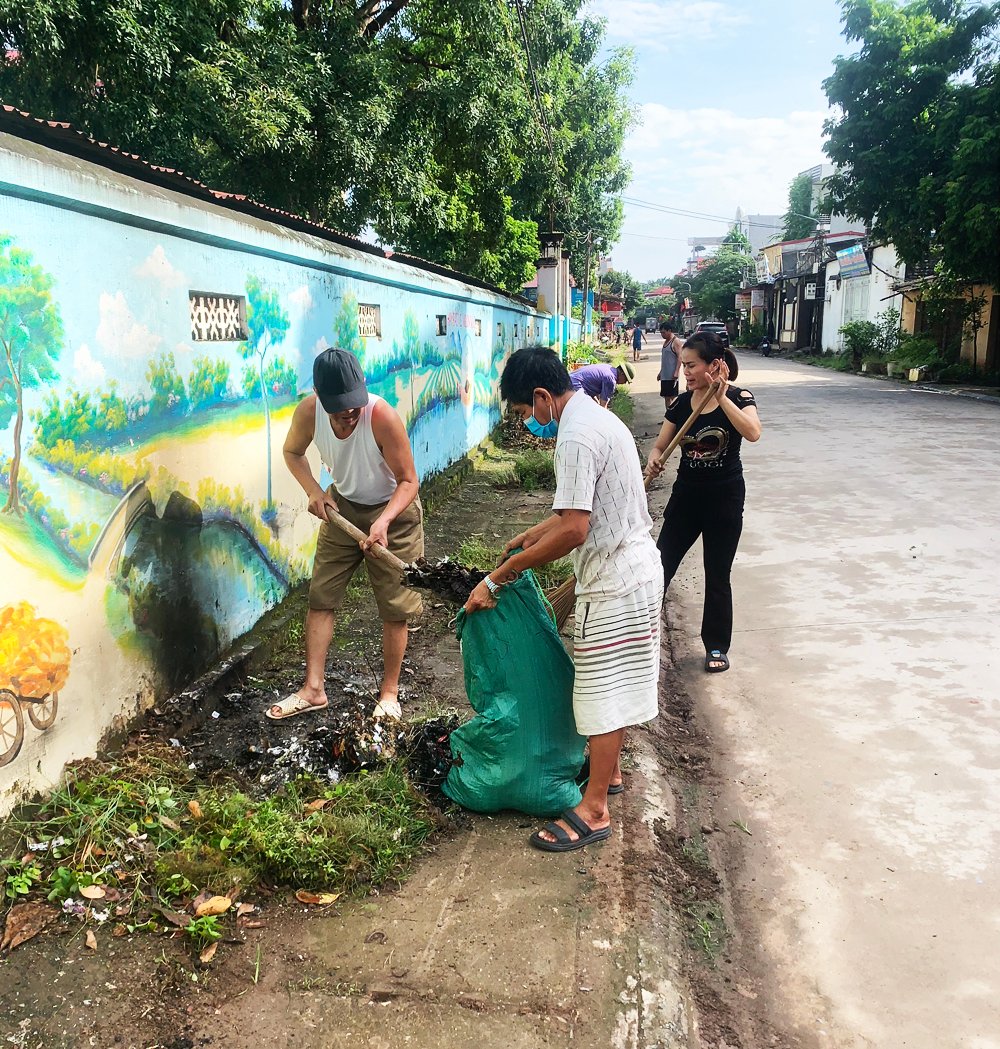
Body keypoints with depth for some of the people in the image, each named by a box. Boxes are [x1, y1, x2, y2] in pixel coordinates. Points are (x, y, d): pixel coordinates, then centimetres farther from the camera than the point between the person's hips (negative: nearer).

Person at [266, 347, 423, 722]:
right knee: (321, 596, 3)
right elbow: (292, 452, 2)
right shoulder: (308, 411, -21)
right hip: (342, 507, 4)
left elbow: (408, 481, -23)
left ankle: (389, 691, 18)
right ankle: (314, 688, 13)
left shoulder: (382, 416, -33)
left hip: (394, 510, -4)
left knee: (395, 606, 2)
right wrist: (314, 491, -13)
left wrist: (383, 522, -38)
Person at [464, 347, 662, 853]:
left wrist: (498, 577, -24)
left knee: (602, 691, -1)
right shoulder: (597, 417, 10)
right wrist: (532, 535, 18)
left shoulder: (576, 437, -23)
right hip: (637, 568, 10)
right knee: (618, 683, 21)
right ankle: (608, 772, 38)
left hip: (614, 583, -10)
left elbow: (573, 530, -28)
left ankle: (593, 811, 10)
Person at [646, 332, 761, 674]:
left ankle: (716, 646, 25)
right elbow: (660, 444, 3)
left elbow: (753, 432, -30)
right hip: (686, 494, 3)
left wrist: (721, 397, -33)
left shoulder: (738, 398, -11)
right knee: (661, 566, 2)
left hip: (725, 498, -3)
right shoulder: (682, 403, -1)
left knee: (717, 575, 8)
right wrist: (654, 460, -19)